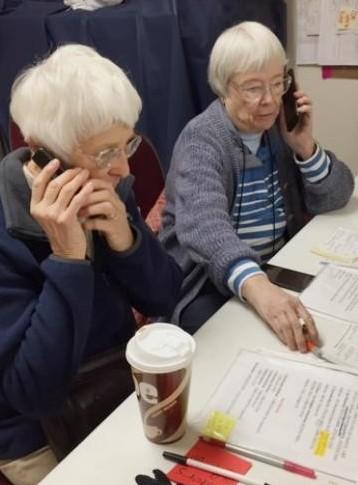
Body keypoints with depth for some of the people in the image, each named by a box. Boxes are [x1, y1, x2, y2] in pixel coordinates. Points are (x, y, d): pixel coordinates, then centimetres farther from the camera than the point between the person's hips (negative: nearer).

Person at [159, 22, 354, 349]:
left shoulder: (280, 127, 2)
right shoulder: (200, 140, -18)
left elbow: (334, 199, 3)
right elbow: (204, 223, -37)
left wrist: (305, 146, -14)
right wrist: (255, 285, -54)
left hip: (280, 267, 6)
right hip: (207, 281, -5)